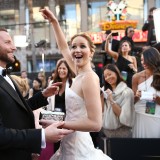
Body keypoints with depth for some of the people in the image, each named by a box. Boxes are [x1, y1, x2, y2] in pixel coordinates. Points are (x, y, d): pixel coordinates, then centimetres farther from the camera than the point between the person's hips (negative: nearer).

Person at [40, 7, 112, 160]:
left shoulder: (89, 77, -17)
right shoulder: (79, 74, 6)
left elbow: (95, 123, -23)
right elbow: (63, 48, 23)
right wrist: (54, 21, 21)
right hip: (69, 145, 8)